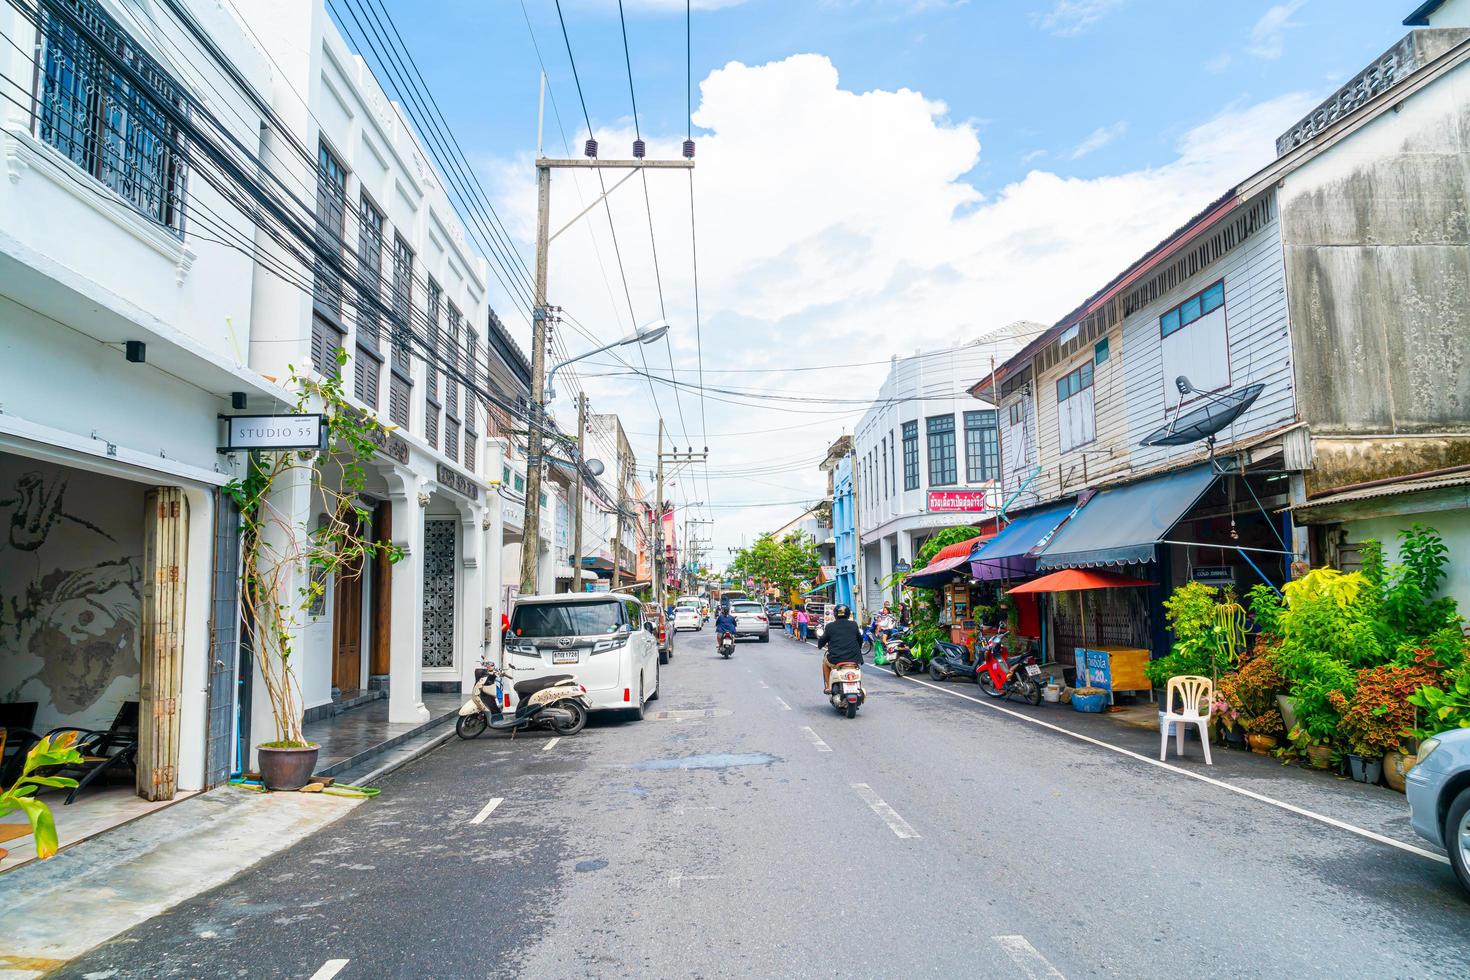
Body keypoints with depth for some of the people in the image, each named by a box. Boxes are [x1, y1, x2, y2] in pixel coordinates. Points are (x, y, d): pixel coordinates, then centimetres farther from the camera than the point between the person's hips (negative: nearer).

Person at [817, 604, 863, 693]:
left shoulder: (830, 626, -1)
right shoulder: (854, 625, 6)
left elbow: (822, 640, 10)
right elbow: (860, 639, 20)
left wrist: (820, 645, 35)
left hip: (836, 659, -2)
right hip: (854, 658, 2)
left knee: (825, 661, 31)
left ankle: (828, 687, 26)